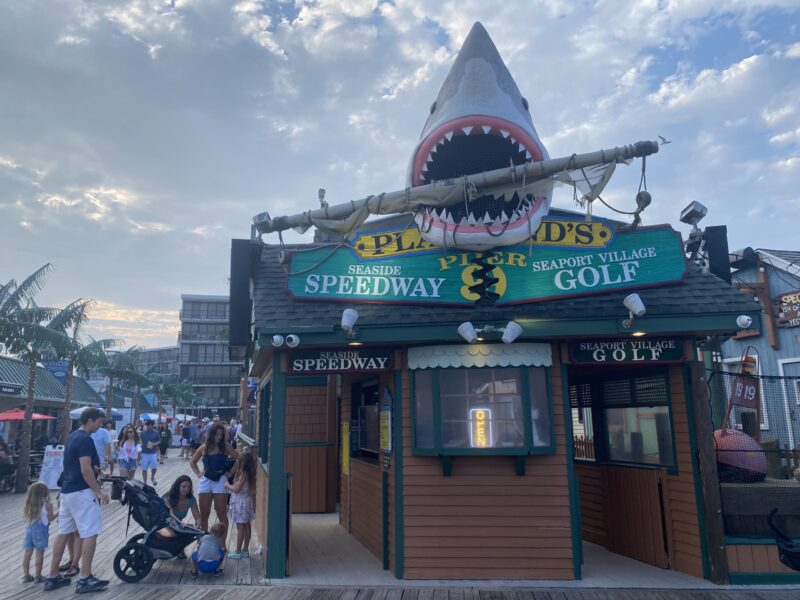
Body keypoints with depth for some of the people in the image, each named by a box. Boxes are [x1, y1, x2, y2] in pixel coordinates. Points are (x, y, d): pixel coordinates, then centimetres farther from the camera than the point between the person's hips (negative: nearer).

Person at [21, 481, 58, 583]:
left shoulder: (29, 504, 7)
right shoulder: (47, 504, -8)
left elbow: (26, 516, 12)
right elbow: (50, 518, -5)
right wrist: (58, 512, 12)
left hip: (29, 529, 6)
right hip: (41, 530, -5)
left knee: (27, 553, 11)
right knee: (39, 554, 2)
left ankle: (26, 575, 18)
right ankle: (38, 576, 8)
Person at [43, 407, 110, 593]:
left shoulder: (72, 437, 13)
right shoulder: (85, 439, -17)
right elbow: (85, 470, -22)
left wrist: (95, 469, 28)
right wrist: (99, 492, -18)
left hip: (67, 490, 10)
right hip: (82, 492, -10)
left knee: (63, 532, 14)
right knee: (90, 534, -5)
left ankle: (53, 576, 20)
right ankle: (85, 579, -3)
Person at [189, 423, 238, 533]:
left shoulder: (225, 446, -3)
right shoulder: (204, 448, 6)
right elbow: (192, 462, 20)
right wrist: (198, 473, 8)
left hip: (220, 481, -3)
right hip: (205, 481, 3)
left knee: (222, 514, 0)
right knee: (204, 514, 11)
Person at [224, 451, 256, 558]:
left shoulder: (243, 474, -20)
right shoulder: (248, 473, 5)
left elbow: (236, 489, -19)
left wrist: (227, 485, -3)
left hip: (241, 503, -9)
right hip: (246, 501, 9)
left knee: (240, 528, -1)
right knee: (246, 526, 13)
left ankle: (238, 551, 6)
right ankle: (245, 550, 21)